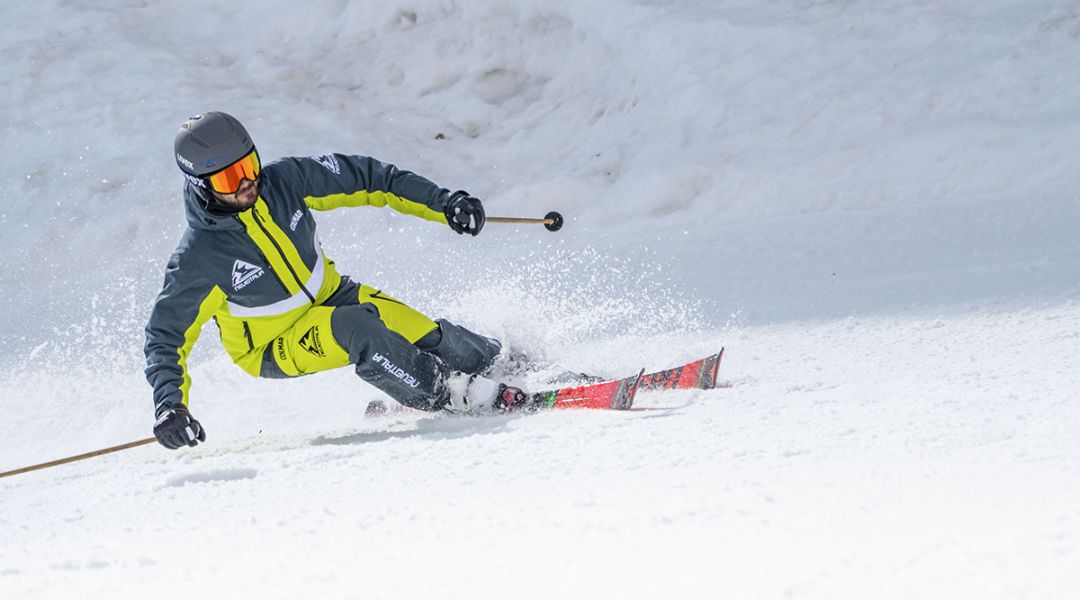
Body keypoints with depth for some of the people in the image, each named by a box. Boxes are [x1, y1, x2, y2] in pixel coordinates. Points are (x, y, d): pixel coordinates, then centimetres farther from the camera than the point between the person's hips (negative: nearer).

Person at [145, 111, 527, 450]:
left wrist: (443, 204, -12)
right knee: (357, 330, -32)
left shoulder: (285, 181, -18)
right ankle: (461, 398, -22)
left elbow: (363, 176, -7)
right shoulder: (198, 259, -27)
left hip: (329, 295, 5)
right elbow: (166, 338, -18)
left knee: (423, 334, -13)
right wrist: (169, 407, -33)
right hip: (275, 347, -5)